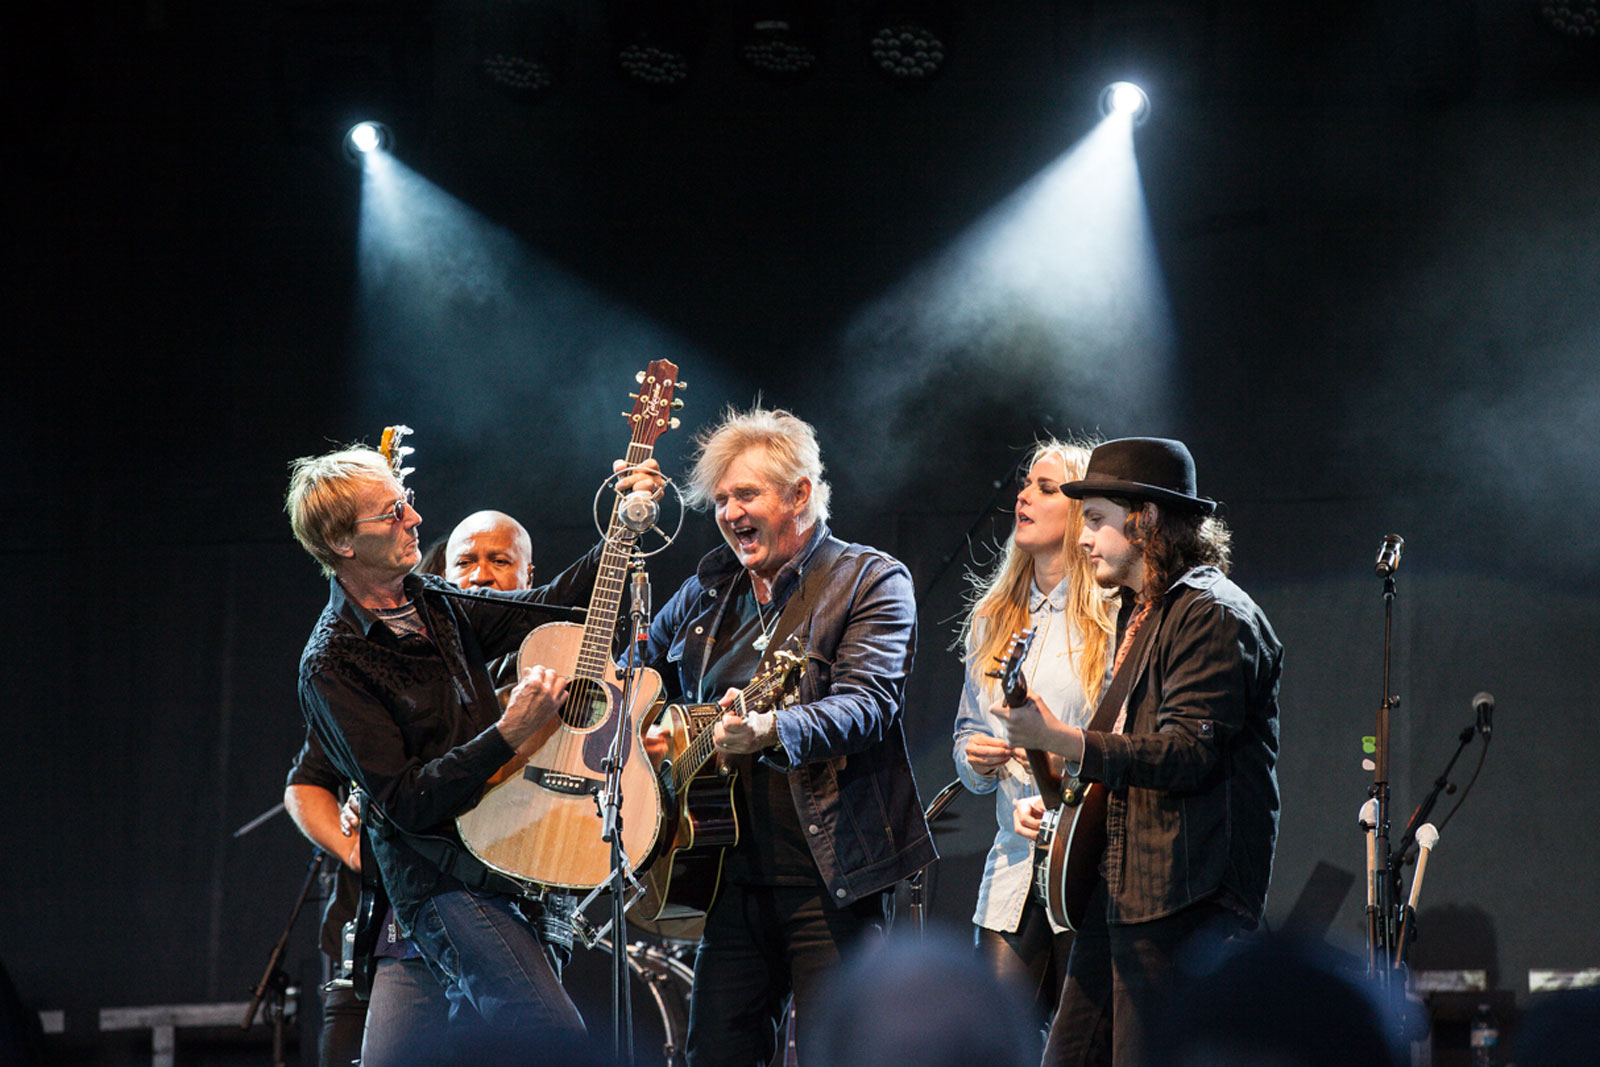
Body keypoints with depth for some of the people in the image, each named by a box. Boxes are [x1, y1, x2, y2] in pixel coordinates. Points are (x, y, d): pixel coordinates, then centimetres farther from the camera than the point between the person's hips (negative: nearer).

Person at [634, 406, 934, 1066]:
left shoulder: (873, 583, -1)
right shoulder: (708, 589, 16)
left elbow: (867, 703, -17)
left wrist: (773, 729, -35)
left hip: (831, 874, -6)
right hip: (733, 875, 6)